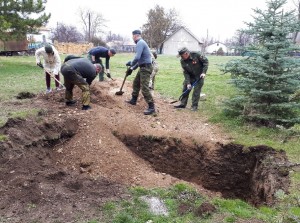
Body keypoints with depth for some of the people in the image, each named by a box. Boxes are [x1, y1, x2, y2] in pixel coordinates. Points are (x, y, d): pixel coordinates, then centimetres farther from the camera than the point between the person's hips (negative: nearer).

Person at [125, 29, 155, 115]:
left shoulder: (140, 43, -15)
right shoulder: (141, 43, 18)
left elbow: (137, 57, -26)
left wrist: (131, 64, -7)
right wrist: (132, 68, 19)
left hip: (146, 68, -10)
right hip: (143, 67, 10)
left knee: (144, 87, -13)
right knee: (136, 82, 23)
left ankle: (151, 107, -11)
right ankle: (133, 100, 37)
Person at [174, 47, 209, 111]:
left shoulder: (196, 55, -25)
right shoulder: (182, 61, -14)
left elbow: (206, 61, -14)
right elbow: (185, 72, -11)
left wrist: (204, 72, -21)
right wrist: (188, 83, -17)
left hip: (199, 76, -4)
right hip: (190, 76, 4)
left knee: (196, 91, -4)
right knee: (185, 89, 5)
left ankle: (194, 105, 7)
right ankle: (183, 104, 17)